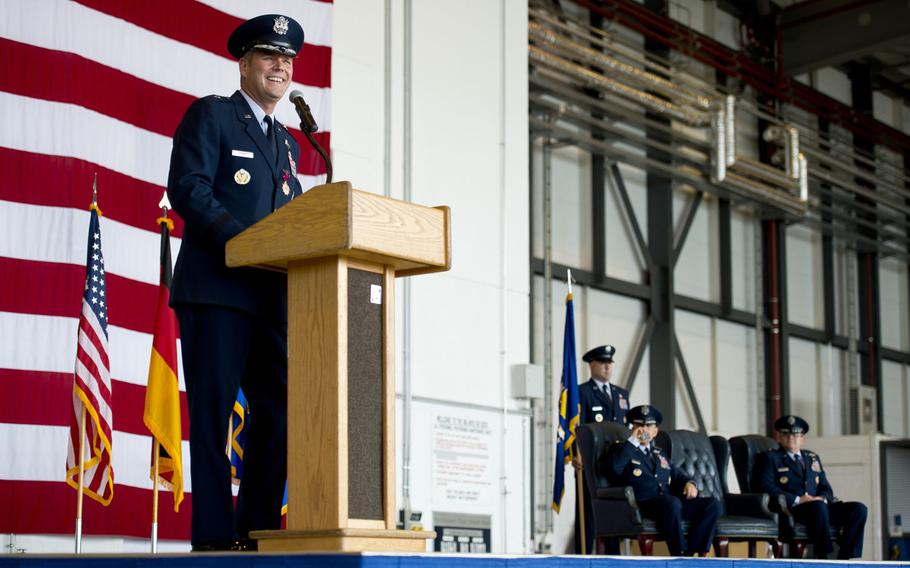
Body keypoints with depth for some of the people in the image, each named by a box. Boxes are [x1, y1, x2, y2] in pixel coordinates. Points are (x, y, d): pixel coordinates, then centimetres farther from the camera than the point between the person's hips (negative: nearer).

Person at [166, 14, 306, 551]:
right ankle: (214, 533, -5)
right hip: (217, 288, -7)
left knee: (279, 410, 5)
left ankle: (258, 525, 12)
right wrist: (246, 241, -20)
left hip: (272, 298, 7)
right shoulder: (210, 115, 3)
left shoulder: (287, 142, 24)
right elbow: (187, 188, -10)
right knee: (213, 411, -7)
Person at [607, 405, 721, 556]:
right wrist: (633, 441, -5)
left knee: (713, 504, -15)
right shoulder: (623, 450, 12)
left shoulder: (659, 454, 32)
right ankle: (679, 555, -33)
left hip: (670, 501, 7)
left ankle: (691, 553, -23)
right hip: (642, 503, -7)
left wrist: (689, 483, 9)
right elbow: (615, 467, -10)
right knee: (672, 503, -40)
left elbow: (677, 474, 33)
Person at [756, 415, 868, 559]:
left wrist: (822, 498, -5)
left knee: (859, 509, -16)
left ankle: (846, 559, -24)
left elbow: (826, 488, 21)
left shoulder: (813, 458, 28)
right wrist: (797, 500, -17)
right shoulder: (770, 458, 10)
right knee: (818, 506, -38)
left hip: (820, 506, 6)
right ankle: (824, 557, -36)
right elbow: (767, 488, -6)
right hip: (790, 510, -6)